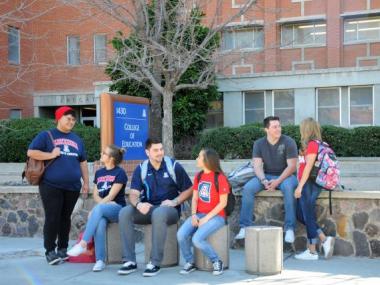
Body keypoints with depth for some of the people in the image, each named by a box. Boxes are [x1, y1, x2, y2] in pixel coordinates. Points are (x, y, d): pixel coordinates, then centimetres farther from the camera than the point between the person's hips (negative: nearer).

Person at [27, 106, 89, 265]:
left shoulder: (77, 140, 17)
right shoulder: (46, 136, 2)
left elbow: (83, 162, 20)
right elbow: (31, 152, -6)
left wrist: (86, 182, 13)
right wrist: (51, 155, -13)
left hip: (72, 187, 4)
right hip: (51, 186, -4)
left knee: (65, 218, 9)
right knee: (52, 219, -5)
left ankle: (63, 249, 18)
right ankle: (50, 251, 2)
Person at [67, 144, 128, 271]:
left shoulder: (120, 173, -4)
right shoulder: (99, 173, 16)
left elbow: (111, 196, -12)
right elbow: (95, 195, 12)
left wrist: (94, 210, -19)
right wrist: (105, 203, -9)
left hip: (117, 209, -4)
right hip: (103, 210, 4)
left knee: (98, 209, -37)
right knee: (100, 223, -32)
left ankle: (83, 244, -39)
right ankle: (100, 260, -32)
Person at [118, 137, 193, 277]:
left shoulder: (174, 166, -3)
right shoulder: (140, 169, 4)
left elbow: (189, 189, 2)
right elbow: (133, 194, -4)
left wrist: (174, 201, -14)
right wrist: (138, 204, -27)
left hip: (169, 210, -3)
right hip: (147, 209, 4)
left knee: (159, 213, -39)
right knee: (125, 212, -25)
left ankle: (155, 263, -31)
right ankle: (130, 261, -21)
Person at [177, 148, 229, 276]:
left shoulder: (220, 178, -10)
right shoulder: (198, 177, 10)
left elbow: (223, 203, -11)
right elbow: (194, 198, 10)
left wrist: (206, 218, -15)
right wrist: (193, 215, -7)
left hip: (216, 216, -6)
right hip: (199, 214, 6)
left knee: (197, 239, -28)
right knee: (181, 234, -20)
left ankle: (216, 261, -3)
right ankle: (190, 262, 3)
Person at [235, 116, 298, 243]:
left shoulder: (288, 142, -9)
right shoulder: (259, 144, 1)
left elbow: (292, 166, -13)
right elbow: (257, 165, -6)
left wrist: (278, 181, -25)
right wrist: (264, 181, -25)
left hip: (285, 175, -3)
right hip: (266, 175, 3)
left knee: (288, 188, -37)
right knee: (247, 188, -23)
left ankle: (290, 228, -32)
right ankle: (245, 227, -17)